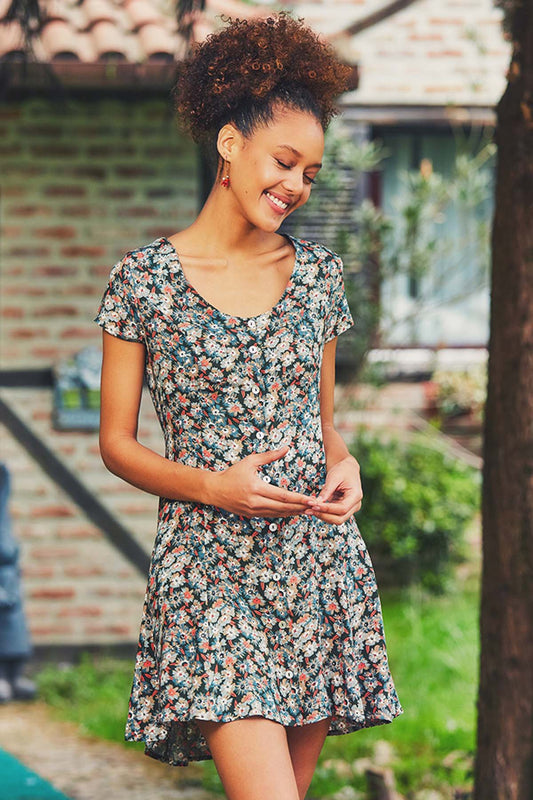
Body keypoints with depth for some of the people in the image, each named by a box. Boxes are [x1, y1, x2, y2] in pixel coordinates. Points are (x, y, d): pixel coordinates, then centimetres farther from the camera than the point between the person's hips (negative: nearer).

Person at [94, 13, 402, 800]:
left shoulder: (317, 273, 10)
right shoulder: (144, 279, -1)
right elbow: (116, 442, 2)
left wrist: (344, 464, -2)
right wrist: (213, 485, -14)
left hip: (319, 562, 4)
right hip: (208, 570, -4)